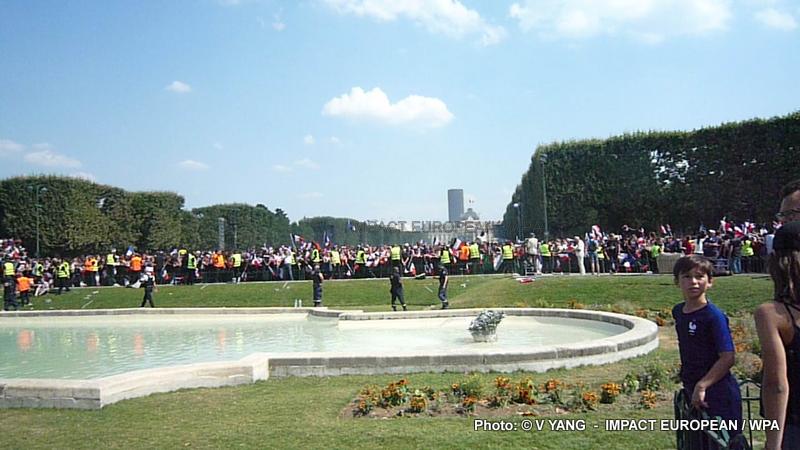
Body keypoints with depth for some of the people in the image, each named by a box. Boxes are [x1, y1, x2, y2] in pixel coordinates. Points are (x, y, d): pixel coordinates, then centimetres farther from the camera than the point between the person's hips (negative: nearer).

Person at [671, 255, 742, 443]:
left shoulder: (714, 316, -16)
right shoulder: (678, 311, 5)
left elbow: (728, 357, -20)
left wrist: (702, 386, -20)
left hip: (717, 393, -7)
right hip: (691, 389, 7)